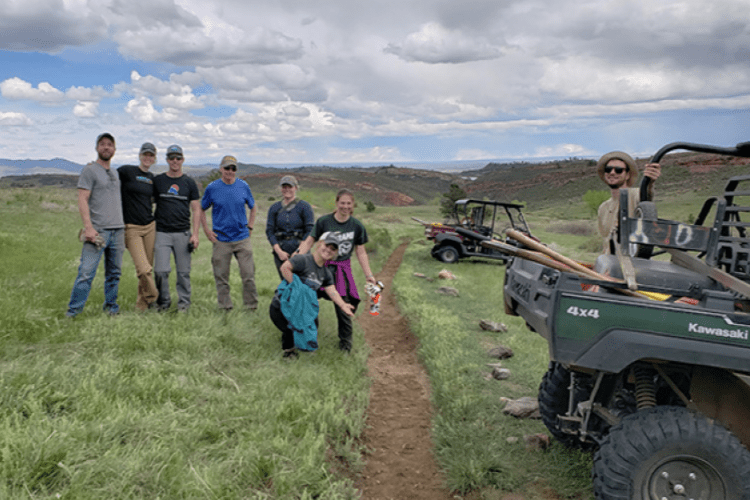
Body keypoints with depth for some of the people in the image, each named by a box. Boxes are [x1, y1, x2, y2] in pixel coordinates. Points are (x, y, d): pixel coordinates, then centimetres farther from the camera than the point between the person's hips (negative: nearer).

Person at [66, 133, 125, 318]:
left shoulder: (115, 173, 20)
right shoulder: (90, 170, -1)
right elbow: (82, 200, -8)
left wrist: (124, 227, 18)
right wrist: (88, 227, -18)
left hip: (117, 230, 6)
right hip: (98, 230, -6)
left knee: (114, 273, 9)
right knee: (86, 272, -10)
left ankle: (111, 307, 19)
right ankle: (73, 310, -2)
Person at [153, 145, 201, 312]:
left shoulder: (189, 183, 9)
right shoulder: (157, 181, 7)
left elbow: (196, 210, 8)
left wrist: (195, 234, -1)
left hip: (183, 233, 1)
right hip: (162, 232, 0)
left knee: (183, 271, 2)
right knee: (160, 270, -7)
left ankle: (184, 302, 15)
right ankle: (163, 302, 12)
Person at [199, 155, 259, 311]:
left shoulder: (243, 186, 3)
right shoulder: (212, 188, 0)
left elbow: (253, 207, 18)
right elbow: (201, 210, 10)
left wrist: (250, 227, 8)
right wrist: (207, 230, 1)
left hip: (242, 239, 1)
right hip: (221, 240, -1)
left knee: (248, 274, -1)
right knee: (221, 276, 5)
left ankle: (252, 307, 12)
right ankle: (224, 307, 18)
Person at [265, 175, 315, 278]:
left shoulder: (304, 206, 2)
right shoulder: (274, 208, 11)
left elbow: (310, 231, -4)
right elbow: (269, 232, 6)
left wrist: (299, 251, -11)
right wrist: (279, 251, -6)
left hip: (300, 249, -3)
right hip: (280, 250, 3)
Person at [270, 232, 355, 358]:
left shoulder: (326, 273, 8)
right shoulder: (304, 260, -17)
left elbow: (332, 291, -2)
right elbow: (284, 267, -31)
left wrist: (343, 305, -17)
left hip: (301, 308, 8)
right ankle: (288, 349, 14)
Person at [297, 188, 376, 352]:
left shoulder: (357, 226, 2)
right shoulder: (324, 221, -5)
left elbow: (361, 252, 8)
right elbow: (309, 242, -2)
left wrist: (369, 275, 3)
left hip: (343, 269, 1)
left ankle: (345, 341, 16)